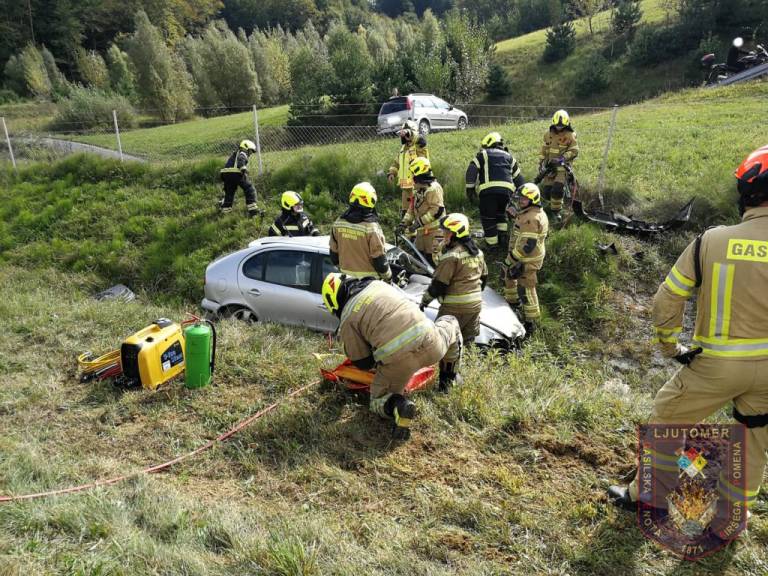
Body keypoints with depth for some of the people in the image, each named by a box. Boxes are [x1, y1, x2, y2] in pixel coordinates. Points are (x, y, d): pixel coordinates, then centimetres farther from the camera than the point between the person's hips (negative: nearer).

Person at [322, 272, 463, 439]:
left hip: (397, 358, -3)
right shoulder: (379, 283, 20)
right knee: (450, 322, 36)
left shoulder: (347, 319, 8)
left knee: (378, 400, 24)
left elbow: (363, 363, 11)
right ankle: (449, 380, 38)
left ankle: (397, 405, -10)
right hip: (428, 342, 3)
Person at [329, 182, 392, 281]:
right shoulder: (371, 227, -21)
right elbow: (379, 258, -16)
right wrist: (388, 277, -1)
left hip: (347, 275, 5)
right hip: (368, 276, -5)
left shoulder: (338, 223, -3)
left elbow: (334, 251, 7)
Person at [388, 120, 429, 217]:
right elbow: (397, 163, 26)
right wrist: (392, 172, 9)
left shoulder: (418, 146, -5)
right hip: (405, 185, 8)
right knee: (405, 210, 16)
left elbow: (420, 139, -29)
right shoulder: (403, 148, 18)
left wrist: (408, 133, -43)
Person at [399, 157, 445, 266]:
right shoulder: (418, 189, 16)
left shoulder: (433, 188, -16)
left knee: (432, 259, -9)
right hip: (422, 230, 10)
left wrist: (419, 222, -22)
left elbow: (437, 210, -23)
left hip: (433, 230, -10)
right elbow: (412, 208, 19)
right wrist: (405, 222, 7)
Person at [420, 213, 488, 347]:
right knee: (468, 340, 16)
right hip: (476, 303, 7)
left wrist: (425, 300, -3)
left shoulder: (451, 256, -17)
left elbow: (439, 284, -15)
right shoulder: (478, 252, 8)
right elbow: (484, 277, 18)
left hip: (456, 306, -7)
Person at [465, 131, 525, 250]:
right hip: (507, 190, 4)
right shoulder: (509, 156, 29)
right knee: (501, 213, 28)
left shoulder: (482, 155, 18)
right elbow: (519, 177, 28)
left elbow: (471, 172, 4)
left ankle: (492, 243, 13)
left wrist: (470, 189, 5)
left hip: (488, 190, -4)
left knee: (488, 217, 9)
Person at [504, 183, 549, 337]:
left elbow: (528, 245, -30)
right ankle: (512, 301, 51)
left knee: (525, 289, -4)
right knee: (509, 275, 29)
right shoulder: (537, 212, 8)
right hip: (521, 256, 11)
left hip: (527, 260, -11)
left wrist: (511, 258, -20)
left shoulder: (531, 219, -27)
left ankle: (531, 322, 7)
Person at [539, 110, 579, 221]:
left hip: (563, 166, -4)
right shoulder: (549, 134, 8)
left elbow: (574, 151, -11)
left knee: (557, 189, -18)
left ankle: (556, 210, 0)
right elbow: (544, 150, 17)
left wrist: (562, 158, -23)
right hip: (550, 165, 4)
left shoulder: (570, 135, -6)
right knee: (546, 190, 1)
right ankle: (553, 202, 32)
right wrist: (541, 163, 14)